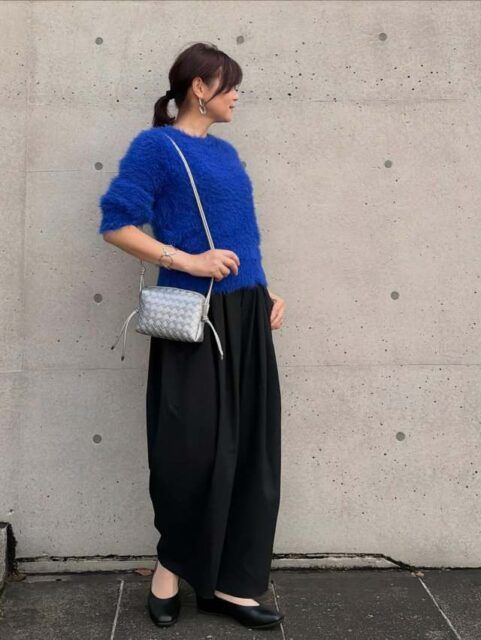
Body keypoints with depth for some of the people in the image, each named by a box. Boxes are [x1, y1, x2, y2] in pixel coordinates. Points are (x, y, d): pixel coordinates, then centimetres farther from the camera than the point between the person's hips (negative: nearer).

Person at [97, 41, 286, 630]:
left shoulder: (226, 152, 16)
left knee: (248, 447, 6)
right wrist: (187, 261, -19)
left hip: (245, 314, 7)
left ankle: (227, 583, 17)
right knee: (193, 446, 0)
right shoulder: (156, 145, -5)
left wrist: (265, 291, 11)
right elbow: (116, 224, -12)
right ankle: (172, 567, 25)